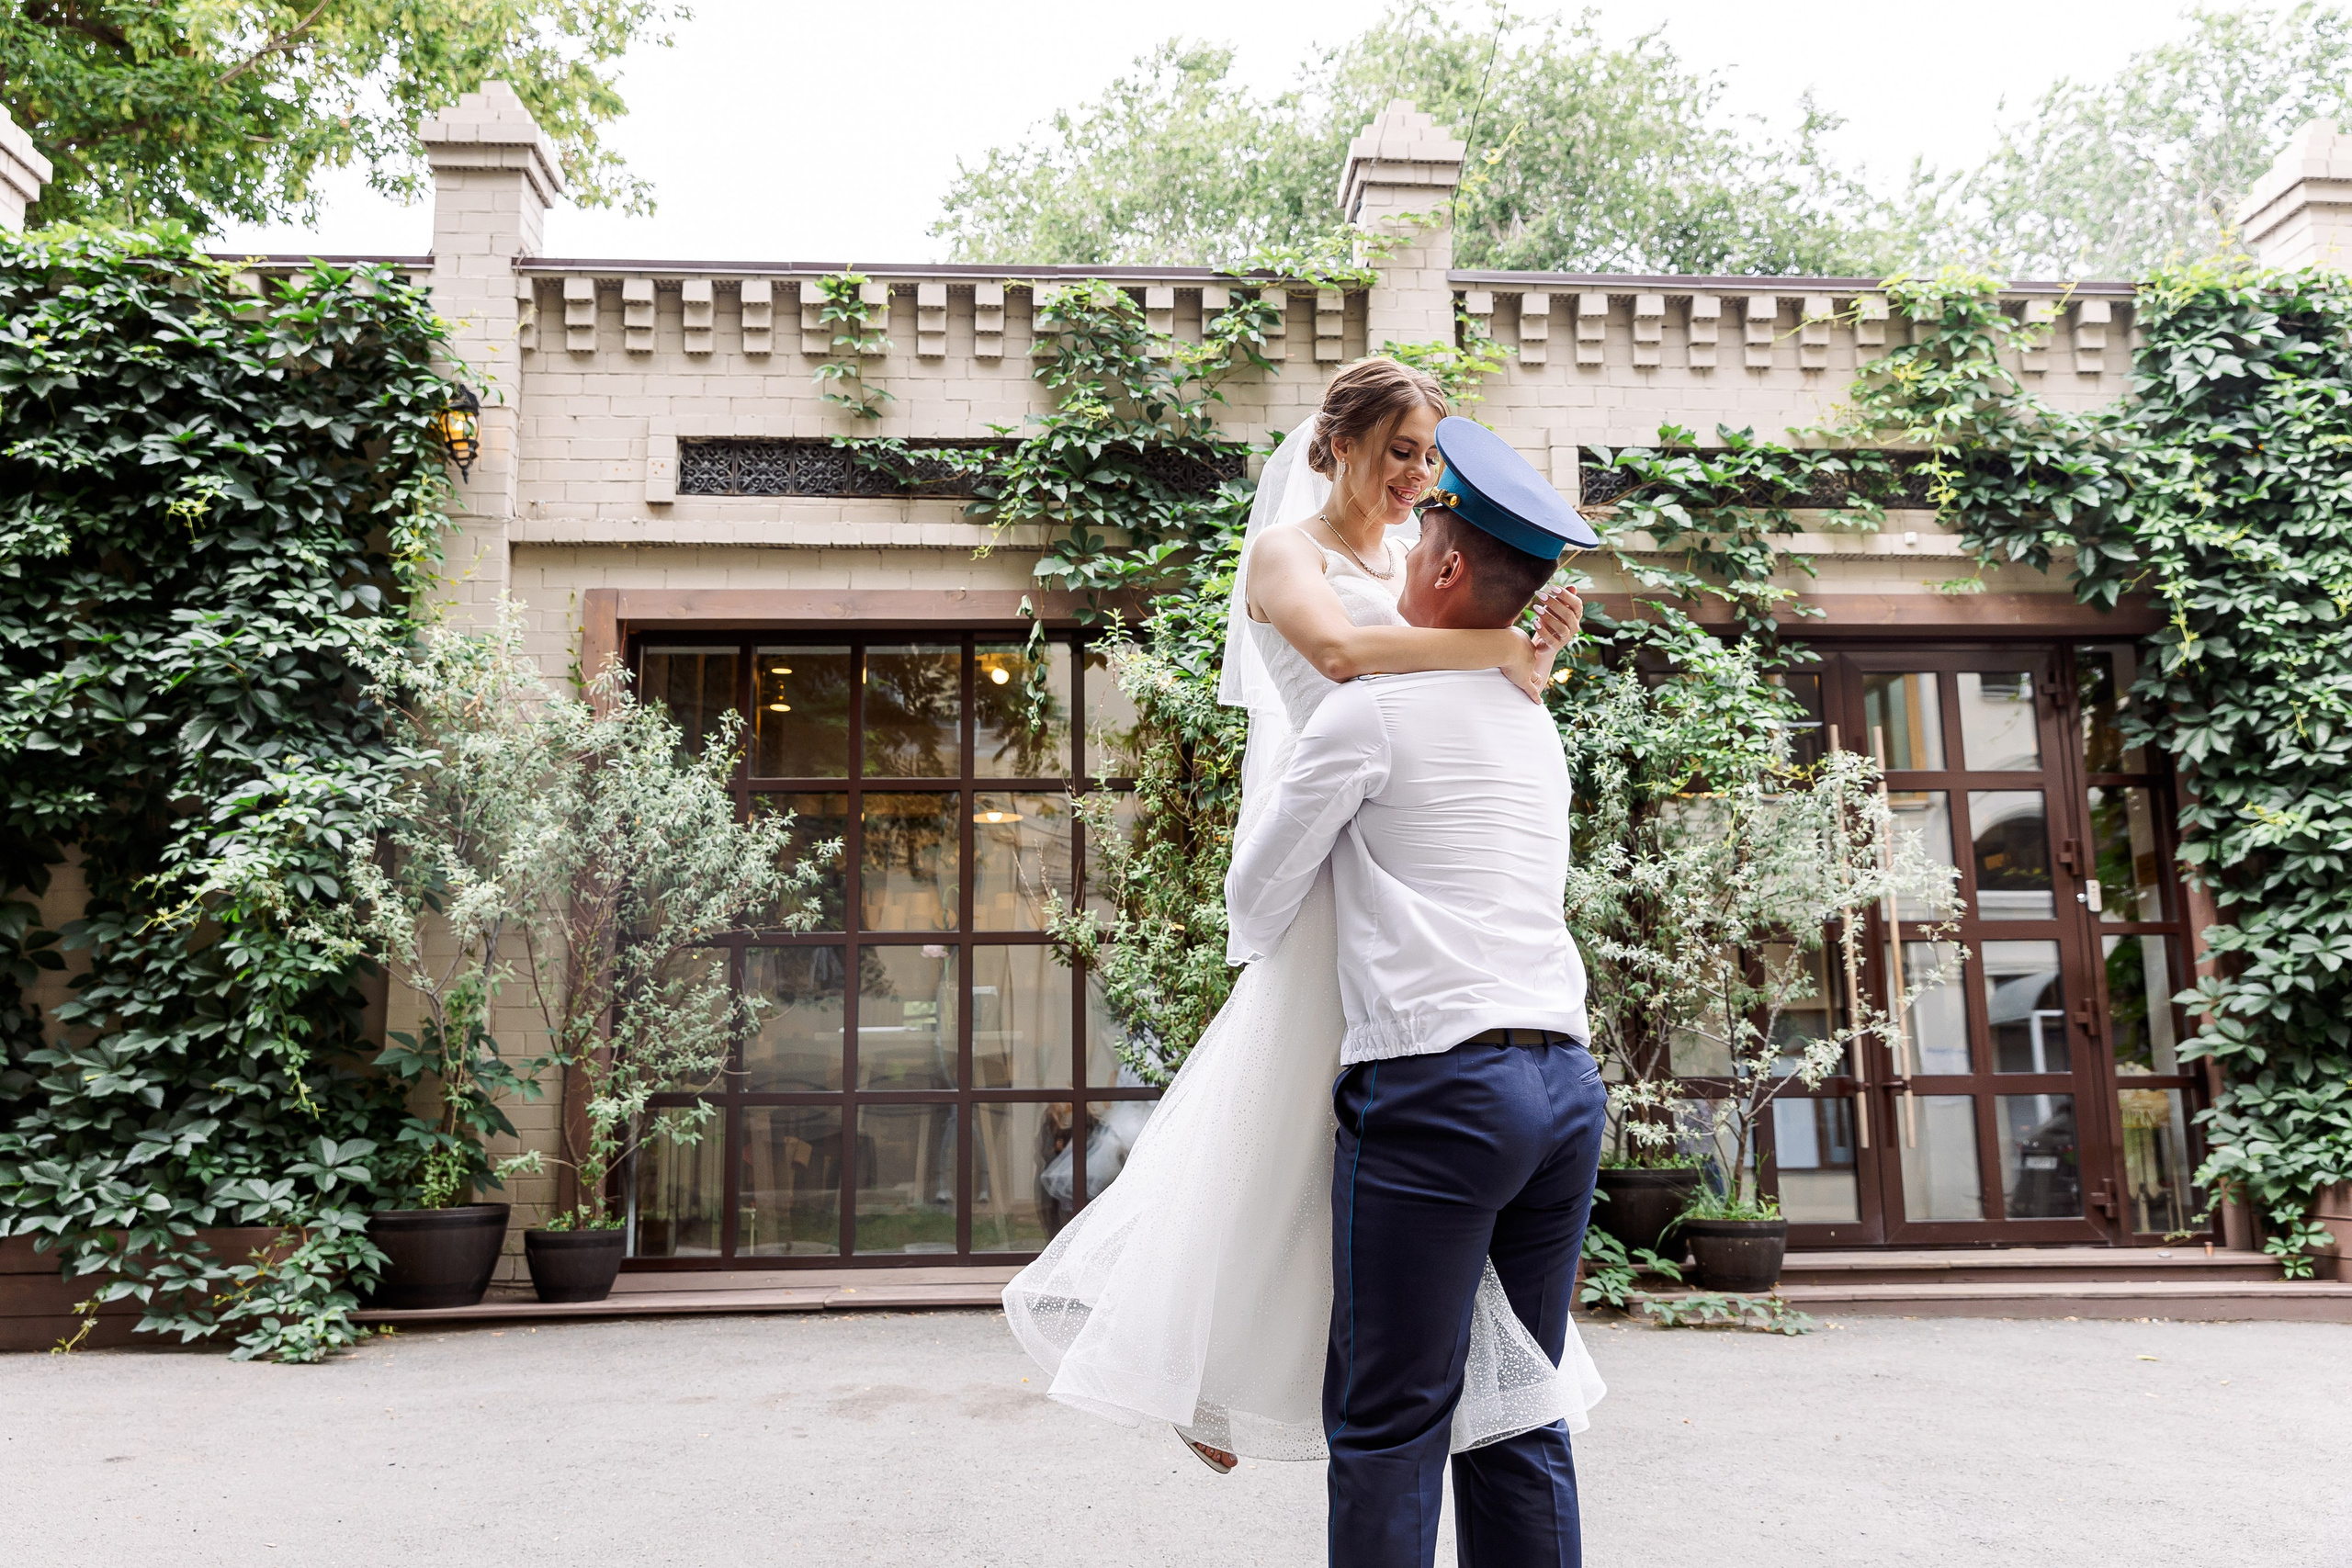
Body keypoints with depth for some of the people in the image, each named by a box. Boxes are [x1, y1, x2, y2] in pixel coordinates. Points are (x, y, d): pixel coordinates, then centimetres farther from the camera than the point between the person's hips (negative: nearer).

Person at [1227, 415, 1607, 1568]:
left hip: (1434, 1086, -7)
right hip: (1567, 1080, 7)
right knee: (1520, 1420, 12)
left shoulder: (1369, 710, -4)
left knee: (1390, 1425, -1)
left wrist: (1264, 957, 26)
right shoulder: (1537, 728, 17)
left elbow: (1257, 904, 4)